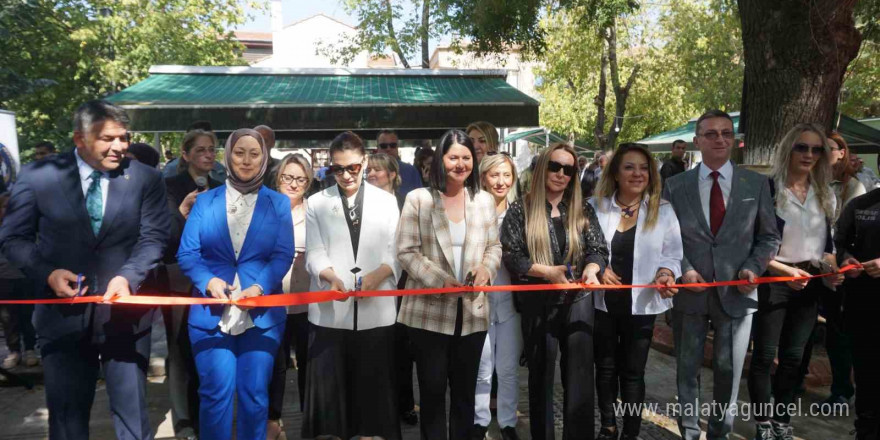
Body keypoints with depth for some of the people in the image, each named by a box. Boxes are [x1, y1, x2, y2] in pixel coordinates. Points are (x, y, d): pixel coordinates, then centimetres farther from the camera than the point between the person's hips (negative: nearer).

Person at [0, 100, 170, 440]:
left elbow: (153, 237, -4)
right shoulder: (38, 175, -1)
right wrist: (48, 273, -14)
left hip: (124, 310, 0)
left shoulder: (146, 178, -1)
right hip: (63, 311, 1)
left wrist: (127, 276, -21)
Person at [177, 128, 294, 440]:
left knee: (255, 394, 6)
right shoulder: (205, 201, 7)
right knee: (217, 391, -1)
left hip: (261, 312, 0)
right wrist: (209, 281, -19)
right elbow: (187, 252, 0)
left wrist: (259, 287, -19)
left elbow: (284, 255, -3)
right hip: (211, 311, 0)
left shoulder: (279, 203, 6)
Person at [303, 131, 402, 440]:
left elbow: (396, 251, 4)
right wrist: (331, 276, -21)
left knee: (374, 387, 6)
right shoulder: (317, 203, 9)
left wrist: (378, 274, -16)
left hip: (375, 310, 0)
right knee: (328, 387, 3)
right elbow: (314, 253, -1)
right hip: (329, 310, 0)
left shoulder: (386, 201, 9)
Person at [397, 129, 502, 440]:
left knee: (465, 391, 15)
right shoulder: (418, 199, -4)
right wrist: (441, 281, -18)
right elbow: (407, 252, -7)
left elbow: (494, 246, 11)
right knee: (432, 390, 8)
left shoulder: (484, 200, 7)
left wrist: (486, 267, -11)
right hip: (430, 311, -3)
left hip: (472, 311, 3)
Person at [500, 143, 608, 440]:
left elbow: (599, 249, 3)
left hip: (578, 301, 2)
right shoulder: (521, 210, -1)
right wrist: (548, 272, -20)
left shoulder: (583, 210, 6)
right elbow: (511, 257, -7)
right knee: (541, 376, 11)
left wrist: (591, 269, -20)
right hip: (538, 304, -1)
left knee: (580, 375, 2)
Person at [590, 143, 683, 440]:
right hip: (602, 302, 1)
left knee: (633, 371, 10)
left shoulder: (663, 210, -2)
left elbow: (672, 255, -1)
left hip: (641, 304, -1)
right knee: (606, 368, 15)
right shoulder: (595, 206, -1)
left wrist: (666, 274, -20)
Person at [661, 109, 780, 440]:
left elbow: (769, 236, 6)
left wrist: (753, 269, -9)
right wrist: (683, 270, -11)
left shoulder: (757, 184, 4)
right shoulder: (675, 185, 2)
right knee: (687, 368, 11)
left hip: (736, 292, 0)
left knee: (729, 369, 11)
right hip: (689, 289, 0)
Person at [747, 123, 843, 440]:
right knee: (765, 355, 0)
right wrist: (785, 271, -21)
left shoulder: (825, 195, 9)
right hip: (773, 281, -5)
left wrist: (832, 268, -3)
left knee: (793, 356, 12)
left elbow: (826, 241, 17)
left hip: (811, 283, 6)